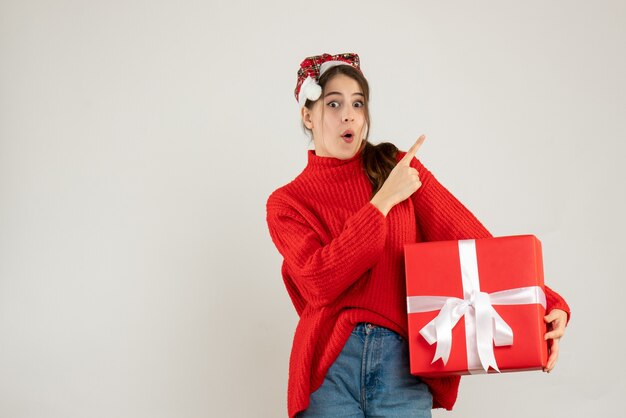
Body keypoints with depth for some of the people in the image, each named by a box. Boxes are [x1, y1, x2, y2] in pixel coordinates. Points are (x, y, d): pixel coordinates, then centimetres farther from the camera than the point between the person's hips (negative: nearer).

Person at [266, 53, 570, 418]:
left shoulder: (399, 168, 9)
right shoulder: (286, 203, 5)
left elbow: (469, 238, 0)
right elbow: (319, 282, -11)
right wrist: (383, 201, -10)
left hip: (403, 364, 1)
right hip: (330, 365, -1)